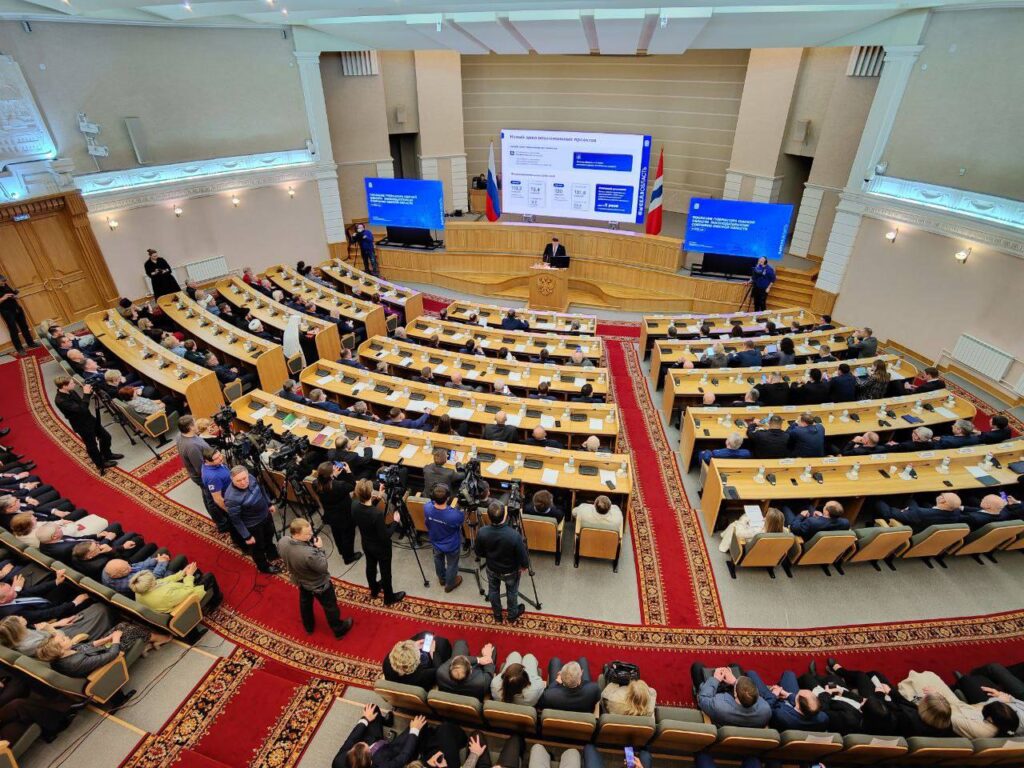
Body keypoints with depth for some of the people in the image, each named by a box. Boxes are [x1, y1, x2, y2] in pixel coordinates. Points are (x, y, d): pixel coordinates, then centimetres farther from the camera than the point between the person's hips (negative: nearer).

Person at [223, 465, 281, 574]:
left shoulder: (251, 478, -19)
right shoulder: (232, 498, -38)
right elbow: (235, 519, -25)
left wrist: (269, 504, 14)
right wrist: (247, 536, -16)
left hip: (265, 515, 7)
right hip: (252, 525, -6)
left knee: (269, 535, 32)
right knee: (258, 547, 21)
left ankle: (271, 553, 63)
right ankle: (264, 567, 49)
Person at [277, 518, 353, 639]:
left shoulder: (282, 542, -27)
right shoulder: (308, 554, -47)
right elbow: (323, 567, -28)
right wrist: (319, 548, -22)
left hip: (300, 580, 6)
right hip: (318, 584, -6)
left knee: (305, 603, 34)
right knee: (330, 607, 21)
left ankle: (308, 627, 59)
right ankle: (339, 630, 44)